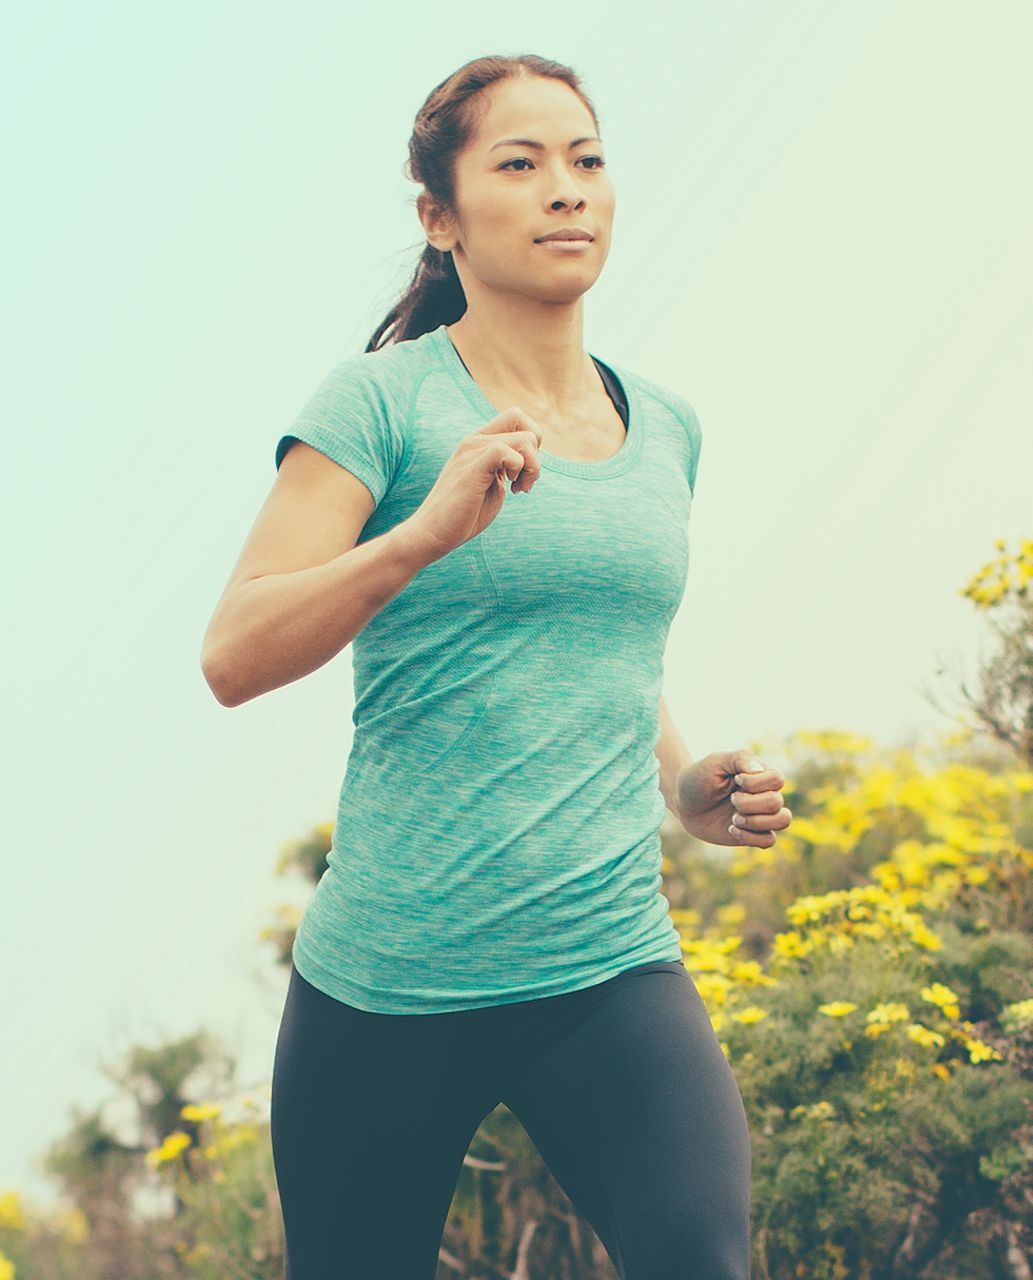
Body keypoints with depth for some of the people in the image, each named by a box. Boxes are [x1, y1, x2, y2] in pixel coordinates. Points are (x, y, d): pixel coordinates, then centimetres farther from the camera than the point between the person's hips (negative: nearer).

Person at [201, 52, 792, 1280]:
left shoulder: (666, 427, 12)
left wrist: (685, 785, 7)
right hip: (388, 979, -3)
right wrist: (426, 531, -27)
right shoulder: (380, 401, -4)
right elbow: (234, 657, -13)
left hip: (611, 965, 3)